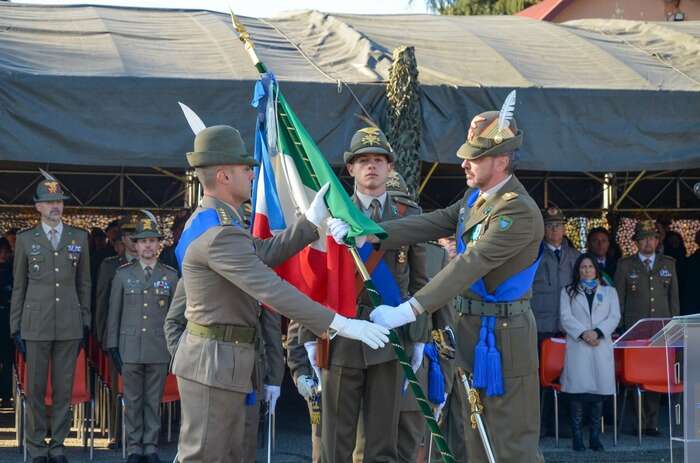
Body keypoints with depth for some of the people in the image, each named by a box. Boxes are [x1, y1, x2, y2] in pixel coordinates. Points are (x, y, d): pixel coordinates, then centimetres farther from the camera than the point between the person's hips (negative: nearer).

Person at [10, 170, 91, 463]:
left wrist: (85, 322, 7)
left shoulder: (79, 237, 8)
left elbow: (84, 283, 11)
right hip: (36, 325, -1)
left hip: (70, 326, 1)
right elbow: (18, 286, 6)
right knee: (35, 390, 2)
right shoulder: (25, 239, 5)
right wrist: (16, 327, 3)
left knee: (64, 389, 4)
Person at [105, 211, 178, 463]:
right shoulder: (123, 274, 5)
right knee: (132, 401, 4)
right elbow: (114, 313, 6)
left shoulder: (171, 276, 5)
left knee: (154, 400, 5)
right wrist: (112, 347, 1)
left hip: (159, 349, 0)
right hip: (130, 348, 0)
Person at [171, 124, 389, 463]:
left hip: (220, 360, 11)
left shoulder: (210, 220, 13)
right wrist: (339, 324, -27)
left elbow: (263, 254, 14)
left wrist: (312, 221, 11)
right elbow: (273, 291, -28)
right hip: (214, 361, -11)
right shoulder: (219, 234, -22)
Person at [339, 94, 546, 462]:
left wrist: (407, 312, -32)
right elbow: (430, 225, 4)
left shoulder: (519, 212, -21)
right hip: (472, 327, 10)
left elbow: (469, 265, -28)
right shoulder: (475, 197, 11)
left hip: (503, 334, -10)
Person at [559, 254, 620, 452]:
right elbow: (566, 318, 1)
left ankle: (595, 438, 3)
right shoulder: (568, 292, 13)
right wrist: (583, 333, -14)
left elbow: (614, 317, 4)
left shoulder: (609, 291, 16)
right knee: (578, 391, -8)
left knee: (598, 393, -1)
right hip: (577, 347, -1)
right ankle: (577, 438, -5)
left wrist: (598, 332, -11)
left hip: (602, 347, 1)